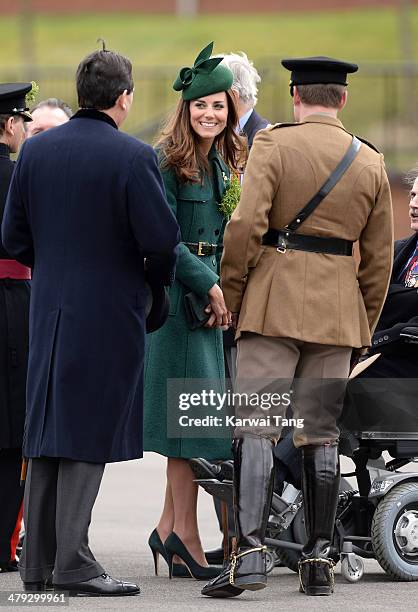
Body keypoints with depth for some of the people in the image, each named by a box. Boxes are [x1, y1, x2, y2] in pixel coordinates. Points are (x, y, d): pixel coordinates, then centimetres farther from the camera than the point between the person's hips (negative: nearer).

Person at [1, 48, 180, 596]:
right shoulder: (133, 157, -14)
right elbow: (161, 238, -15)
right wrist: (159, 278, 6)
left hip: (48, 309, 5)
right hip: (108, 313, -5)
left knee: (47, 433, 12)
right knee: (87, 435, -2)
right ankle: (73, 564, -5)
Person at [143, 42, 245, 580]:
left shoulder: (226, 163, 15)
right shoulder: (167, 161, -10)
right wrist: (208, 287, -16)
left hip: (213, 287, 8)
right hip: (179, 289, -8)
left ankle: (170, 527, 11)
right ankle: (186, 533, -4)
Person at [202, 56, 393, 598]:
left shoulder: (273, 144, -4)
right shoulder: (371, 163, 9)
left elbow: (246, 226, -13)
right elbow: (379, 258, 11)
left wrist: (229, 298, -3)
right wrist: (363, 326, 21)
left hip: (274, 300, -4)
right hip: (337, 310, 4)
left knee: (256, 428, -6)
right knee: (321, 433, 7)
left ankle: (250, 553, -17)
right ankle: (319, 561, 5)